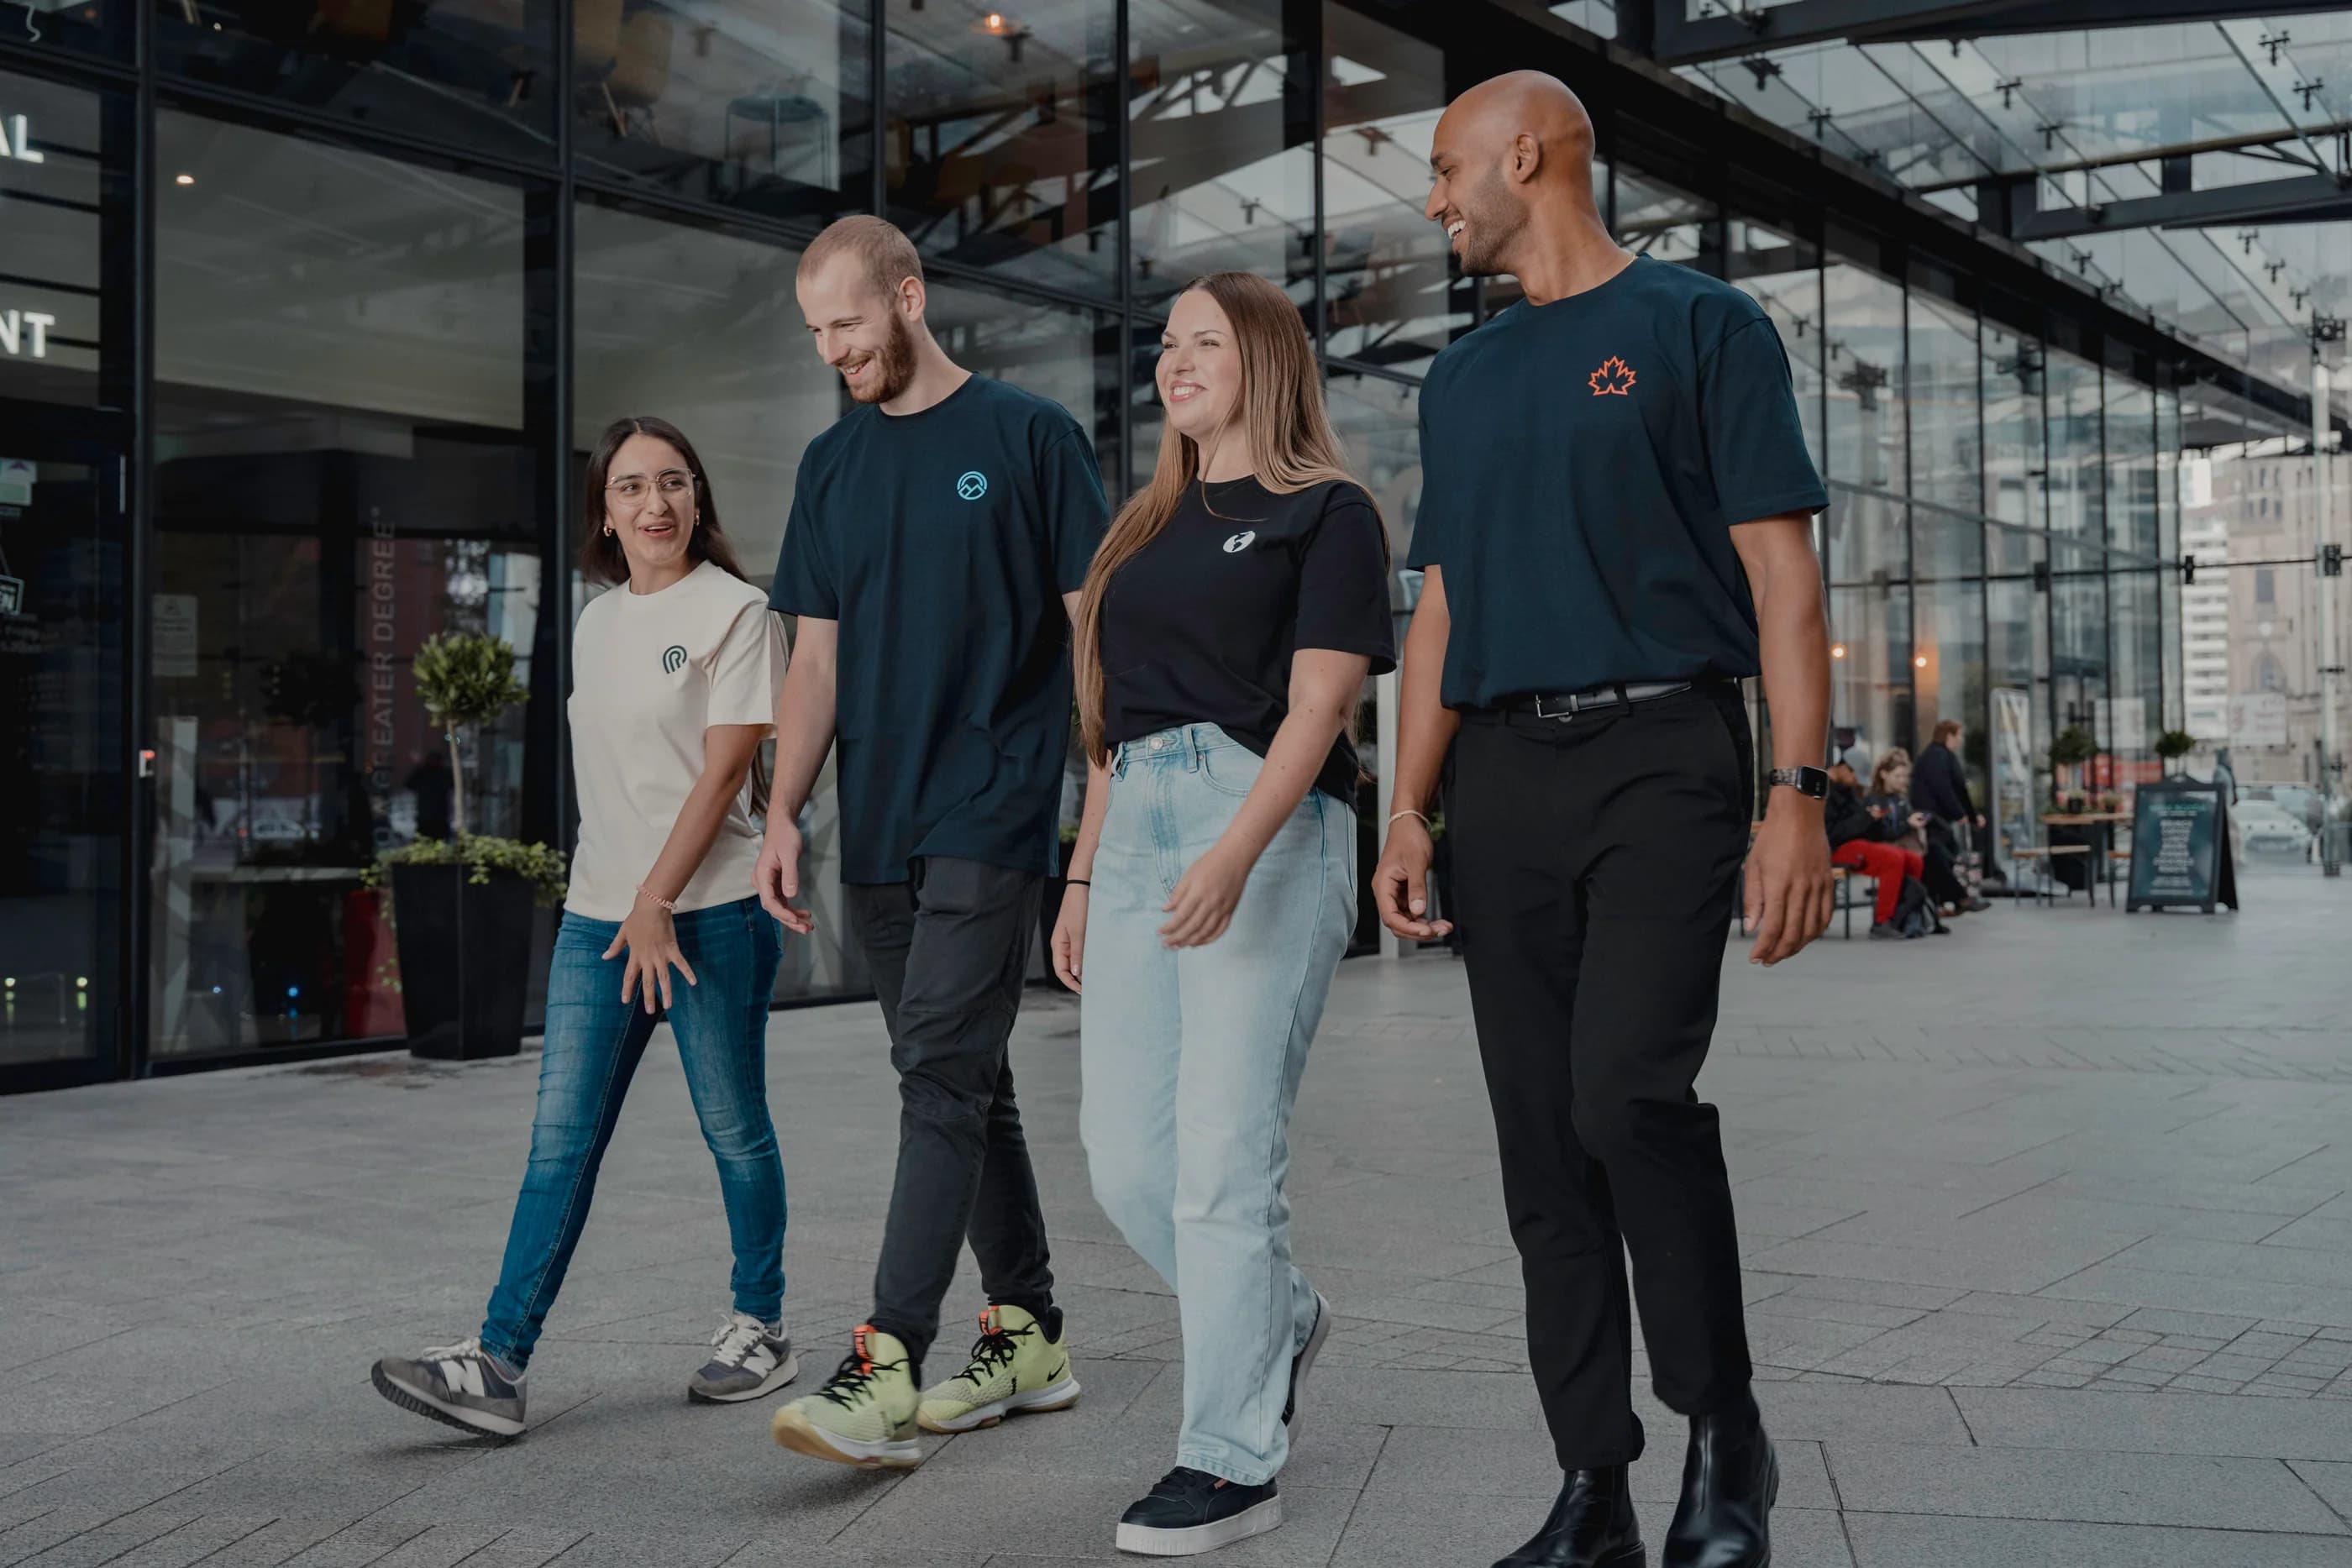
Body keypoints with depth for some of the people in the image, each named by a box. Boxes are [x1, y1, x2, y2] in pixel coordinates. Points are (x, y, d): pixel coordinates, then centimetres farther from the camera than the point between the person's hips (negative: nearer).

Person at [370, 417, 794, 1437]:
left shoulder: (733, 609, -5)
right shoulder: (596, 621, 15)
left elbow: (722, 771, -12)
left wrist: (656, 905, -15)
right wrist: (616, 909, 13)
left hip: (709, 912, -6)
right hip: (596, 916, 6)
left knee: (735, 1132, 5)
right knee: (560, 1142, 0)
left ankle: (760, 1330, 20)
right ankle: (498, 1363, -3)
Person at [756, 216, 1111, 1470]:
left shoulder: (1028, 436, -2)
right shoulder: (831, 465, 14)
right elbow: (816, 662, 14)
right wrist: (783, 816, 4)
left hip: (990, 809, -6)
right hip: (876, 826, 6)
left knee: (941, 1077, -12)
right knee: (963, 1082, 11)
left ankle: (885, 1373, -13)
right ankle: (1028, 1338, 22)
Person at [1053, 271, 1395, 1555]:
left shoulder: (1325, 512, 2)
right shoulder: (1144, 532, 23)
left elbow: (1317, 705, -10)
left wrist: (1234, 855, -23)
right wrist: (1082, 879, 17)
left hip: (1266, 830, -7)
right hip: (1136, 834, 7)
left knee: (1223, 1156, -9)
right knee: (1122, 1158, 4)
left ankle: (1233, 1461, 3)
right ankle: (1277, 1317, 30)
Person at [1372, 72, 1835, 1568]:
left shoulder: (1701, 326, 3)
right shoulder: (1464, 377, 20)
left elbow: (1783, 580, -4)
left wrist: (1798, 797, -14)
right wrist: (1409, 811, 10)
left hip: (1662, 755, -5)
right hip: (1505, 779, 6)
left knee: (1630, 1089, -21)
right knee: (1544, 1138, 3)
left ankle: (1725, 1438, 0)